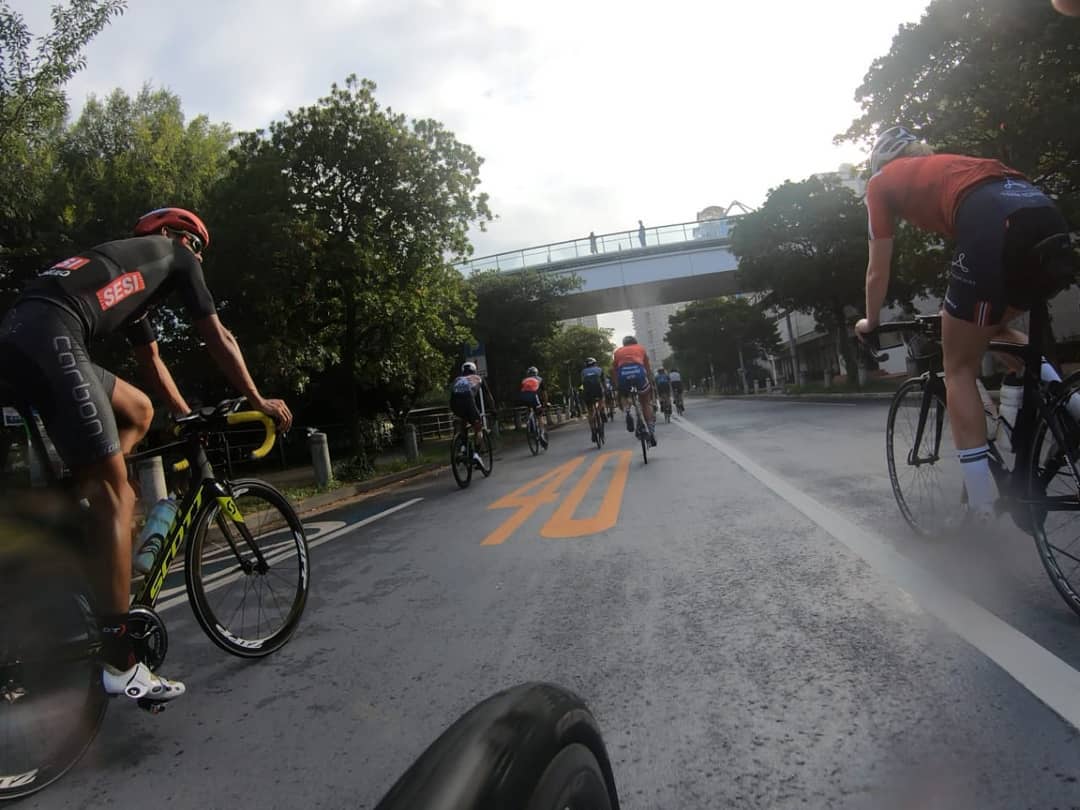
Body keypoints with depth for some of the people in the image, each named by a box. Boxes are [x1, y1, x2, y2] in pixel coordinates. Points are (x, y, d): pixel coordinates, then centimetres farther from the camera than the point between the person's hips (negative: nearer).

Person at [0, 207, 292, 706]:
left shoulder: (132, 274, 37)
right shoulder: (175, 255, 17)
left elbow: (152, 364, 41)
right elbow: (218, 341, 16)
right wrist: (258, 401, 25)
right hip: (49, 333, -9)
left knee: (139, 412, 27)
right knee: (116, 498, -10)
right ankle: (120, 664, -8)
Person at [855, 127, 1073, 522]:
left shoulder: (881, 182, 23)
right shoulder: (944, 165, 39)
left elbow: (878, 272, 26)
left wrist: (871, 322, 43)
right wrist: (962, 311, 53)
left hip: (995, 224, -6)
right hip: (1047, 215, 6)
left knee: (959, 368, 7)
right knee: (995, 327, 32)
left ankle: (982, 501, 4)